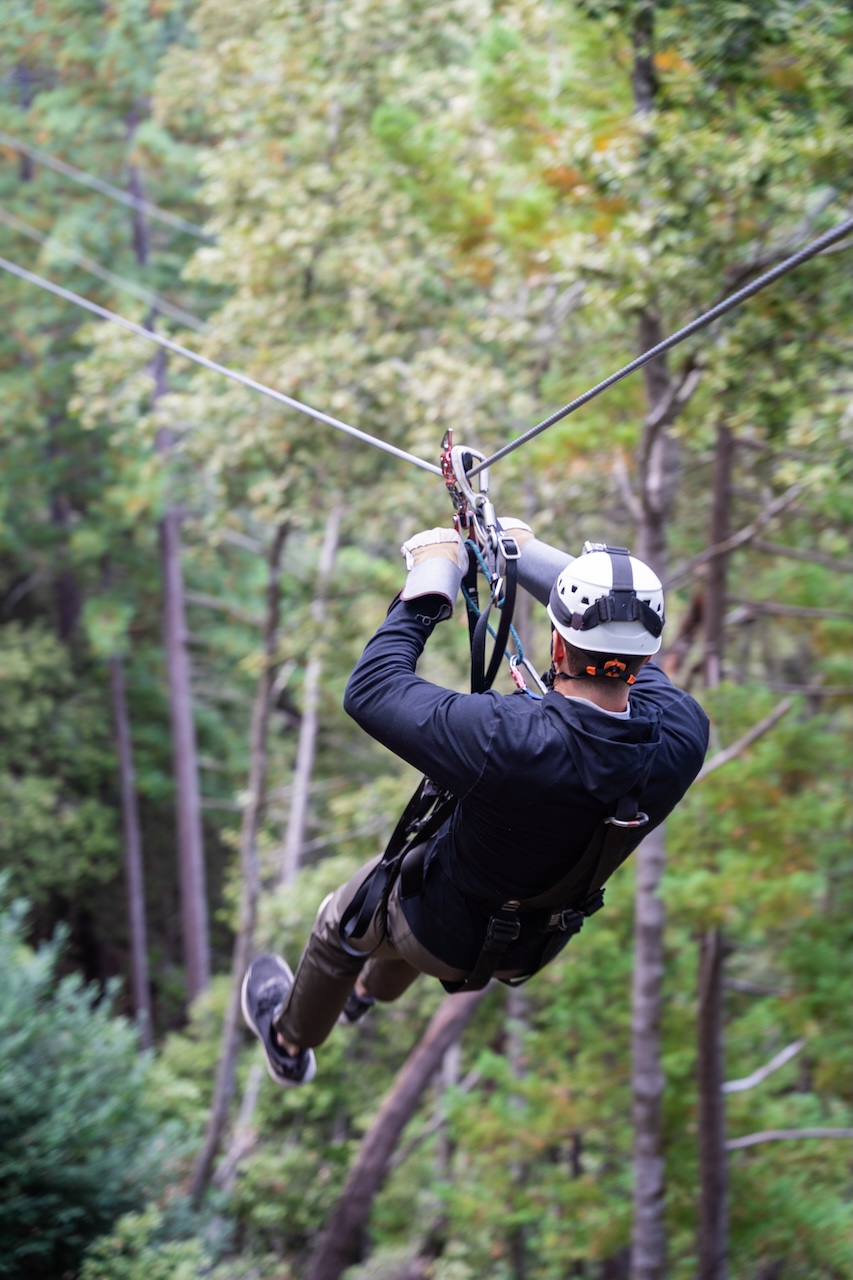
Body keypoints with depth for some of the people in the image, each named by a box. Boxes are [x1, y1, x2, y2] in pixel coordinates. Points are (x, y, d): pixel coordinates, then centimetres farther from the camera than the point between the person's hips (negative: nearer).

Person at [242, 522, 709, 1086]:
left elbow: (369, 692, -30)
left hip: (446, 933, -5)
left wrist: (427, 588, -19)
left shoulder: (505, 740, -44)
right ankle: (372, 989, 65)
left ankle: (291, 1044, 57)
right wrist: (530, 553, 0)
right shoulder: (683, 732, -29)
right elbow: (620, 630, -8)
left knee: (341, 918, 29)